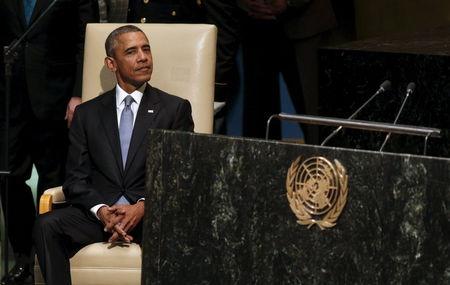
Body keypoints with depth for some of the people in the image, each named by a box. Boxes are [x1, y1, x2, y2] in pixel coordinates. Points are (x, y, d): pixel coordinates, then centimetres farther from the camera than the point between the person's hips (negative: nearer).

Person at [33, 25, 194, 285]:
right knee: (47, 225, -28)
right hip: (98, 212, 2)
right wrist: (102, 211, -12)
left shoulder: (176, 109, 11)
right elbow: (76, 179, 9)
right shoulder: (87, 114, 16)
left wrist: (143, 207, -14)